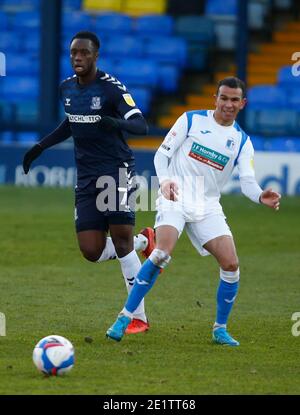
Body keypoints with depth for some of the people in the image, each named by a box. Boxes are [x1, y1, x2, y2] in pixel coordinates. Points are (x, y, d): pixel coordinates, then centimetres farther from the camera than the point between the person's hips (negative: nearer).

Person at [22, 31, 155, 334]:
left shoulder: (111, 88, -12)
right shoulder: (67, 88, 9)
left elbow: (141, 125, -20)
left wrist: (117, 123, -40)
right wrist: (40, 147, 24)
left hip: (116, 169, -6)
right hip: (86, 176, 6)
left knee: (121, 240, -12)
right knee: (91, 251, -2)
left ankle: (138, 317, -3)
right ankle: (143, 241, 28)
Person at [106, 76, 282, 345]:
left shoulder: (242, 141, 7)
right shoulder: (192, 120, 1)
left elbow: (247, 181, -4)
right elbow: (162, 153, 1)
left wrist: (261, 197, -27)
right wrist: (165, 180, -19)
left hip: (207, 206, 4)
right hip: (175, 197, -4)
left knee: (231, 264, -9)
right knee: (162, 253, -27)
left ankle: (220, 329, 11)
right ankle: (124, 318, -19)